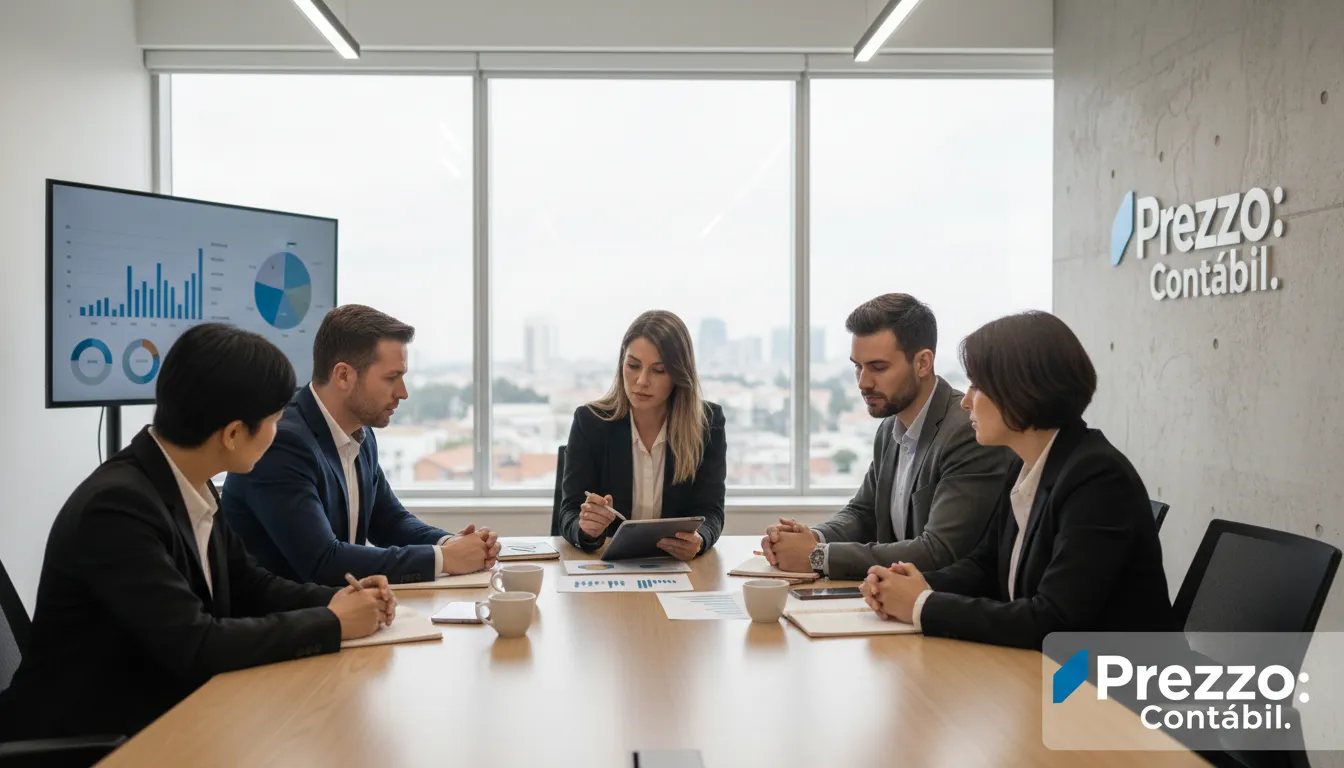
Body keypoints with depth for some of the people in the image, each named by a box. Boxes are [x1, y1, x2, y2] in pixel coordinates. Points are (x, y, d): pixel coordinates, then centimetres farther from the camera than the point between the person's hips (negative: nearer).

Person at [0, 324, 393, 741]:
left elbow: (248, 585, 12)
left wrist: (339, 600, -5)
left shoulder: (192, 486, 0)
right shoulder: (117, 505, -25)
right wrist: (331, 623, -19)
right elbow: (194, 645, -29)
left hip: (159, 718, 8)